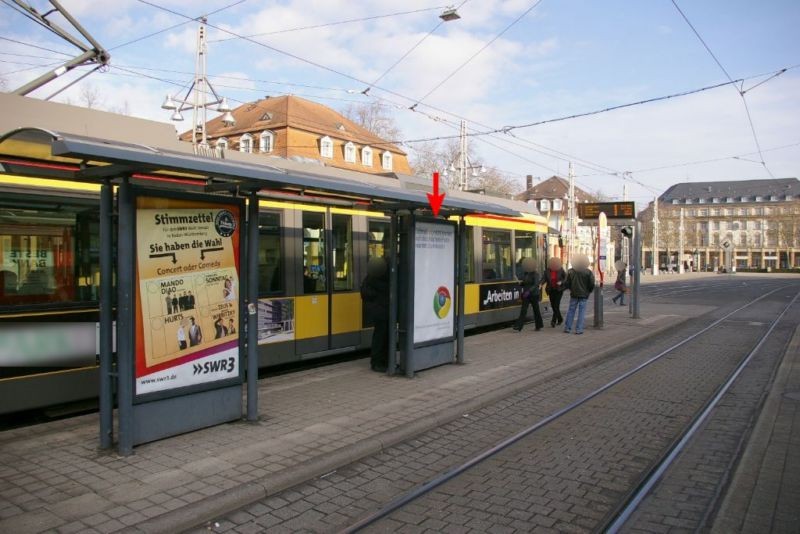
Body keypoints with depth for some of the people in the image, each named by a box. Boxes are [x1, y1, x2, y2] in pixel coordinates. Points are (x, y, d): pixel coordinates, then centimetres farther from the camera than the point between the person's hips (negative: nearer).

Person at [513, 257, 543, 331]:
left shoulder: (535, 274, -12)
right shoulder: (525, 274, 7)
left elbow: (536, 284, -23)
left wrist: (529, 291, -34)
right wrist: (521, 284, -4)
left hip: (534, 295, -5)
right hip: (526, 295, 5)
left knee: (536, 310, 9)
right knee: (523, 310, -3)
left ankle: (539, 326, 25)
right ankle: (518, 327, -8)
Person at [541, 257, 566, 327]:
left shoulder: (561, 270, -8)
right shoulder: (547, 271, -5)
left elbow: (565, 277, 1)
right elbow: (544, 278, -8)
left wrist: (561, 282, -17)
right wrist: (541, 284, -28)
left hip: (559, 290, -3)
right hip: (551, 290, 3)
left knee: (556, 305, -12)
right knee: (553, 305, 9)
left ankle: (554, 321, -12)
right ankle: (560, 318, 30)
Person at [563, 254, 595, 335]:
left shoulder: (571, 271, -3)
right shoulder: (588, 272, -8)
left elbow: (567, 283, 1)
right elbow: (592, 284, -7)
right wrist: (589, 291, 10)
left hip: (574, 294, 2)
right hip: (584, 295, -2)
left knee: (571, 310, 10)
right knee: (581, 312, 3)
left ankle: (567, 328, 11)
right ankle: (579, 329, 1)